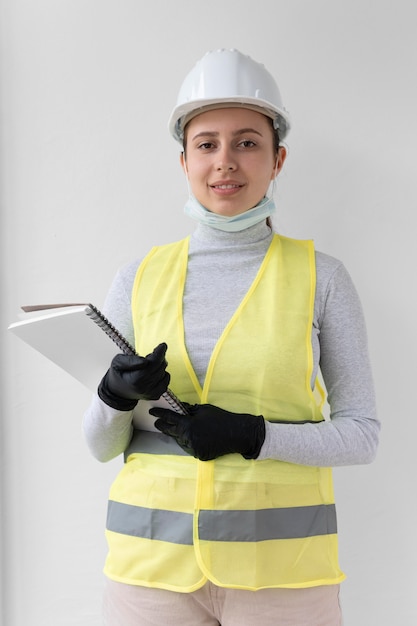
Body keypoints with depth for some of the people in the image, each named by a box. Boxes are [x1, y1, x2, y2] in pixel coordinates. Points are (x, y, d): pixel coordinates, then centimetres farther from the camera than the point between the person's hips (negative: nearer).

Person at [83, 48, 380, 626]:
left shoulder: (321, 277, -3)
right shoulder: (140, 278, 2)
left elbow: (360, 435, -1)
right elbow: (102, 445, 5)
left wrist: (252, 435, -16)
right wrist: (117, 394, -16)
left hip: (280, 562, -1)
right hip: (152, 558, 2)